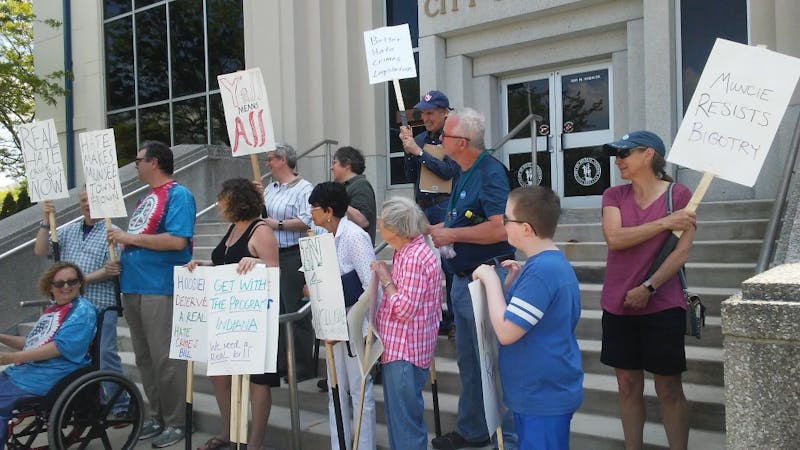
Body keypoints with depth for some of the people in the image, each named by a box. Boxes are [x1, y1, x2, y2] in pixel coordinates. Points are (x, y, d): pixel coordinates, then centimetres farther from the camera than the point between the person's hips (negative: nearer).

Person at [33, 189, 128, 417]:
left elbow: (111, 271, -10)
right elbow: (40, 251, 8)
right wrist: (46, 221, -1)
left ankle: (120, 406, 4)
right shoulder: (68, 230, 16)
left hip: (100, 306, -6)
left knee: (105, 354, -5)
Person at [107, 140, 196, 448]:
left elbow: (177, 241, -22)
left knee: (166, 360, -3)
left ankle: (176, 423, 9)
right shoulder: (146, 198, 19)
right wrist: (121, 256, 8)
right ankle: (157, 416, 26)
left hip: (161, 290, -9)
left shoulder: (178, 195, -10)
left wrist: (129, 237, -16)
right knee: (145, 359, 14)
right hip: (134, 288, 10)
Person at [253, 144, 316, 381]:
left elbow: (307, 222, -20)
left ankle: (303, 366, 6)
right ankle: (279, 363, 24)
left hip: (293, 256, -9)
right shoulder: (271, 188, 17)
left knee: (295, 311, -4)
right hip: (271, 255, 9)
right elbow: (262, 215, 22)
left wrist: (279, 224, -14)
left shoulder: (304, 188, -9)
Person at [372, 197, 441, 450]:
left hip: (406, 352, -10)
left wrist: (385, 280, -13)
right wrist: (385, 278, 7)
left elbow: (405, 308, -22)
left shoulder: (415, 257, -20)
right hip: (397, 347, 10)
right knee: (397, 414, 20)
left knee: (406, 419, 0)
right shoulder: (406, 251, 10)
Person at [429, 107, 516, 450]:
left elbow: (500, 228, -28)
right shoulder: (463, 175, 12)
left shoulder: (490, 172, -17)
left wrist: (451, 235, -20)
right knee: (468, 361, 19)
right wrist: (429, 229, 10)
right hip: (462, 278, 10)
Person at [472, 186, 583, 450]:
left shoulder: (541, 270, -23)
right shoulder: (554, 262, 9)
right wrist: (514, 283, 3)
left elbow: (506, 332, -25)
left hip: (544, 398, -10)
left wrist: (491, 279, -16)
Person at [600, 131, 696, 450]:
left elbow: (682, 251, -10)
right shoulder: (614, 196, 6)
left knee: (669, 390, 4)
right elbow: (614, 238, -11)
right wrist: (665, 223, -14)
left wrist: (648, 287, -18)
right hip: (618, 307, 4)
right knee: (628, 385, 11)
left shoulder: (679, 195, -3)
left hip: (662, 307, -3)